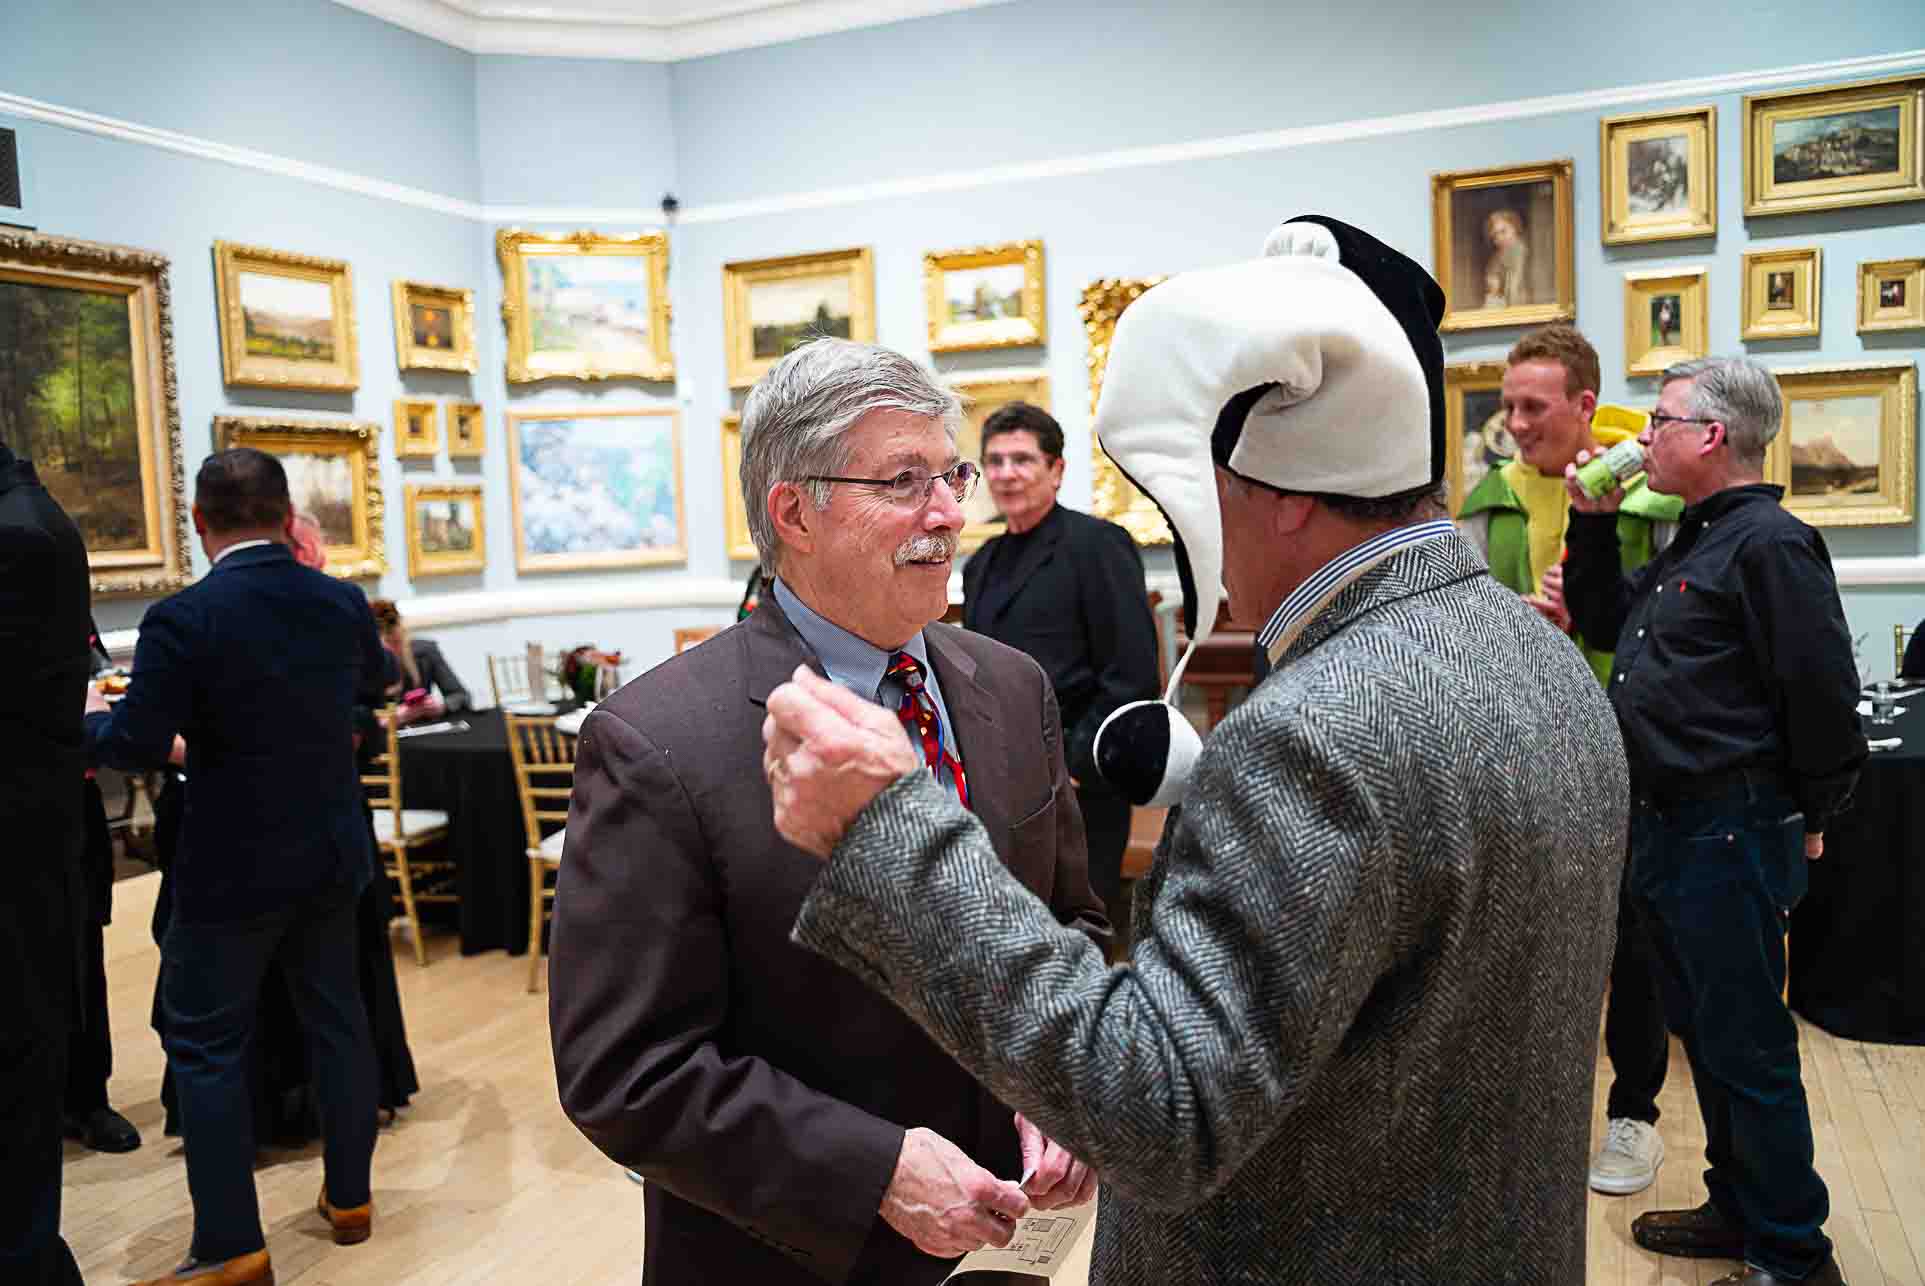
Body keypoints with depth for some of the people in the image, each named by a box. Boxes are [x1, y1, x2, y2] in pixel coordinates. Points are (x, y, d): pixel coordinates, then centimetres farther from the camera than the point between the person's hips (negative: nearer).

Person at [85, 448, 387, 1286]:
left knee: (206, 1046, 8)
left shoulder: (182, 619, -18)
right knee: (336, 1022, 16)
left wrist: (84, 721, 5)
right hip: (331, 855, 5)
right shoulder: (343, 603, -2)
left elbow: (136, 744, -14)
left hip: (232, 867, -5)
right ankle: (349, 1198, 28)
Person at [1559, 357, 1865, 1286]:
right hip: (1666, 830, 10)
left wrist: (1809, 817, -6)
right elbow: (1603, 621, 25)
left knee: (1748, 1050, 1)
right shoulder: (1689, 546, 14)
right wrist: (1593, 523, 13)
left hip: (1730, 840, -10)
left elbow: (1823, 694, -19)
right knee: (1701, 1032, 19)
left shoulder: (1770, 543, -16)